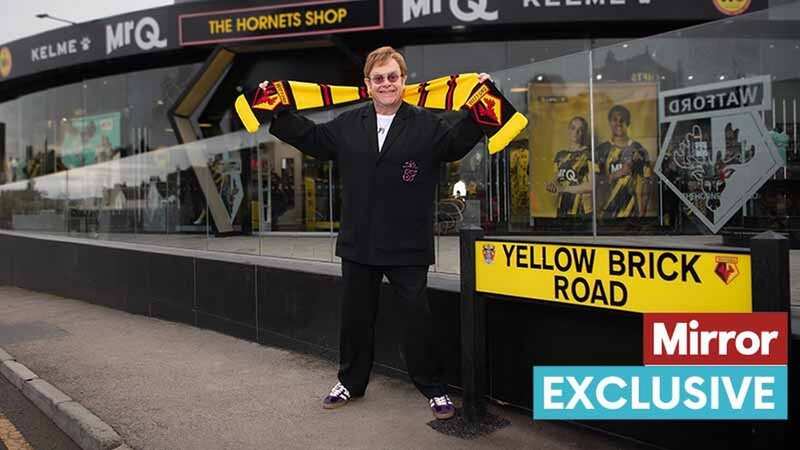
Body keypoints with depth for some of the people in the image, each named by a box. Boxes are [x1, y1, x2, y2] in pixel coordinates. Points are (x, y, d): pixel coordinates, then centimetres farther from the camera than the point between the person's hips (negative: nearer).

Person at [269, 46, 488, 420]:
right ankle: (351, 381, 35)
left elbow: (456, 145, -9)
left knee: (418, 318, 2)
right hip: (358, 245, 4)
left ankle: (433, 388, 20)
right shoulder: (347, 125, 8)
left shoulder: (426, 124, -2)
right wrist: (279, 113, 15)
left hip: (407, 248, -3)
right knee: (355, 317, 15)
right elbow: (311, 138, 17)